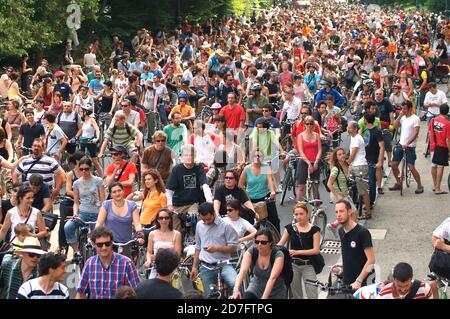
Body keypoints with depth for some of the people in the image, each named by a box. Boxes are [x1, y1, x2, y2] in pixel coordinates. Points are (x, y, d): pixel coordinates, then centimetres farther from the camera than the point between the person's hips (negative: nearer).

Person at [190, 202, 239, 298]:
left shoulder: (225, 225, -6)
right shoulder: (199, 225, 10)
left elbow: (233, 247, -6)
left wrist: (216, 248, -19)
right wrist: (194, 267, 18)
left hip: (223, 264, -4)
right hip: (206, 267, 4)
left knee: (236, 284, -31)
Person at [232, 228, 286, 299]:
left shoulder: (278, 255, -23)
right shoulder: (251, 251, -16)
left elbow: (272, 278, -35)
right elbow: (243, 271, -31)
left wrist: (264, 297, -47)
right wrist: (236, 289, -47)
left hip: (275, 293, -2)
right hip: (256, 287, 2)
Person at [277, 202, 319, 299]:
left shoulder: (314, 229, -6)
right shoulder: (290, 228, 2)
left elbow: (316, 250, -12)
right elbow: (280, 244, -1)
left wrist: (297, 252, -21)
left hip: (308, 265, -3)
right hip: (293, 265, 3)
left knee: (312, 295, -7)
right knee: (296, 294, 12)